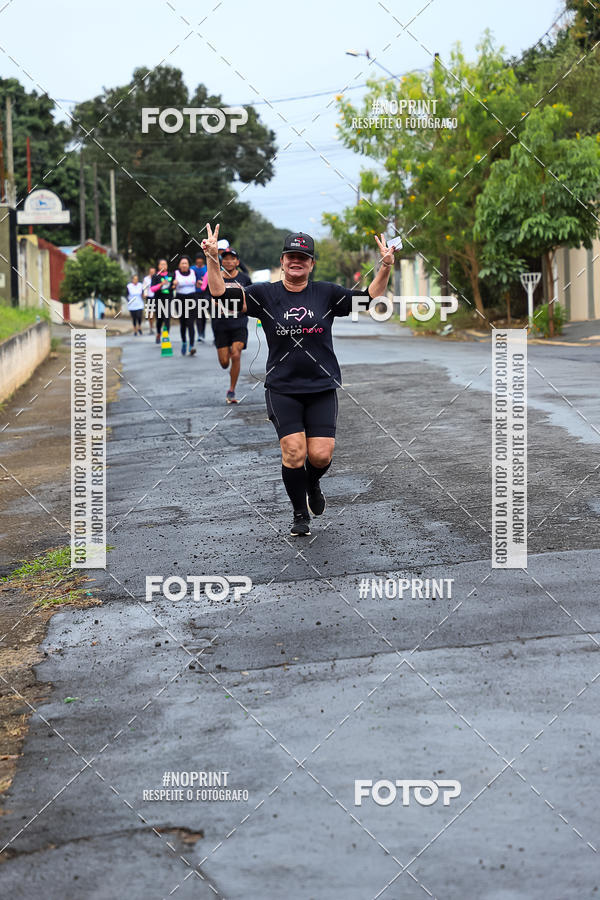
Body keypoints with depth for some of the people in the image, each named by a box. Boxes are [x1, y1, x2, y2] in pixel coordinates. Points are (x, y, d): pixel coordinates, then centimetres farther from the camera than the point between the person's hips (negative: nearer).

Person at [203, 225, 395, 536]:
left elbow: (369, 298, 3)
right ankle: (300, 514, 10)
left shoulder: (326, 293, 5)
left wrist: (385, 269, -12)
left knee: (321, 455, -8)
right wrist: (212, 260, -20)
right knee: (293, 452, -11)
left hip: (322, 388, 1)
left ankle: (312, 483, 29)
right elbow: (221, 294, -6)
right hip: (282, 389, -1)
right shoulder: (265, 294, 2)